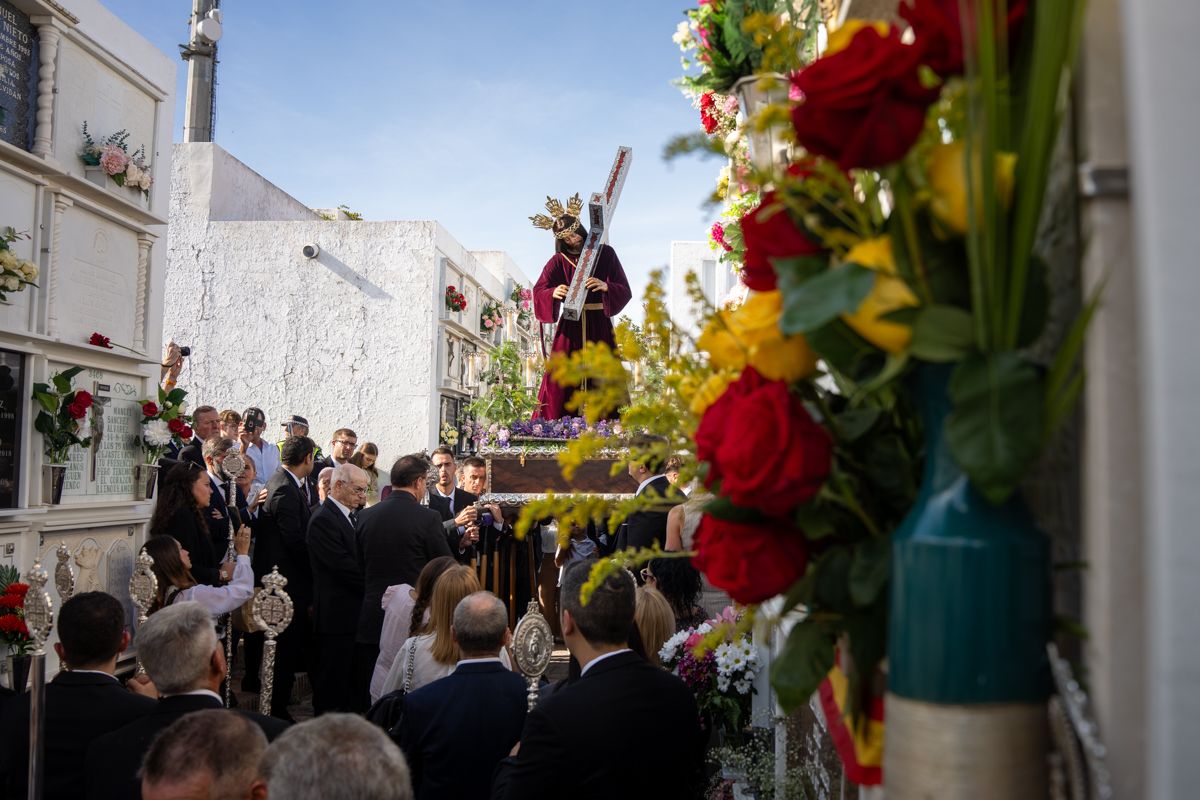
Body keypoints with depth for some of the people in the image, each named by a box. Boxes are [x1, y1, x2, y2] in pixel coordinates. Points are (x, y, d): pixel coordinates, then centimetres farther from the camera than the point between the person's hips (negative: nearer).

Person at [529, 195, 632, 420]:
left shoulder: (605, 253, 4)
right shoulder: (558, 261, 6)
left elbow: (625, 291, -1)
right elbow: (538, 292, -7)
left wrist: (605, 286, -22)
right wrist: (554, 293, -29)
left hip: (600, 327, 0)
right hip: (570, 327, 0)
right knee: (561, 381, -5)